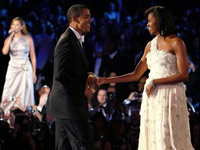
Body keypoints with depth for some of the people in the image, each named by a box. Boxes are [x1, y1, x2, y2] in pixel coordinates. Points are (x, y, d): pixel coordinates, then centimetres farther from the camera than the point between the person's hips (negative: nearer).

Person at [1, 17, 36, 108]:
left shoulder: (28, 39, 4)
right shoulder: (8, 39, 8)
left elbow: (33, 57, 6)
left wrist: (34, 73, 2)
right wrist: (10, 37, -8)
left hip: (26, 69, -1)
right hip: (13, 69, 1)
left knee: (24, 94, -3)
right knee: (10, 94, -5)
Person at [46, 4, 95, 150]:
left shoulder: (74, 40, 18)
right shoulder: (67, 41, -16)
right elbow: (61, 74, -23)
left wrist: (87, 78, 7)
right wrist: (83, 90, -15)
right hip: (70, 105, -11)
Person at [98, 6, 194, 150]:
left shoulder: (176, 43, -3)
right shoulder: (150, 45, 16)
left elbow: (184, 75, -11)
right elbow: (136, 75, 17)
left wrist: (155, 82, -12)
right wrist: (106, 80, 11)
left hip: (170, 95, -6)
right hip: (152, 97, 6)